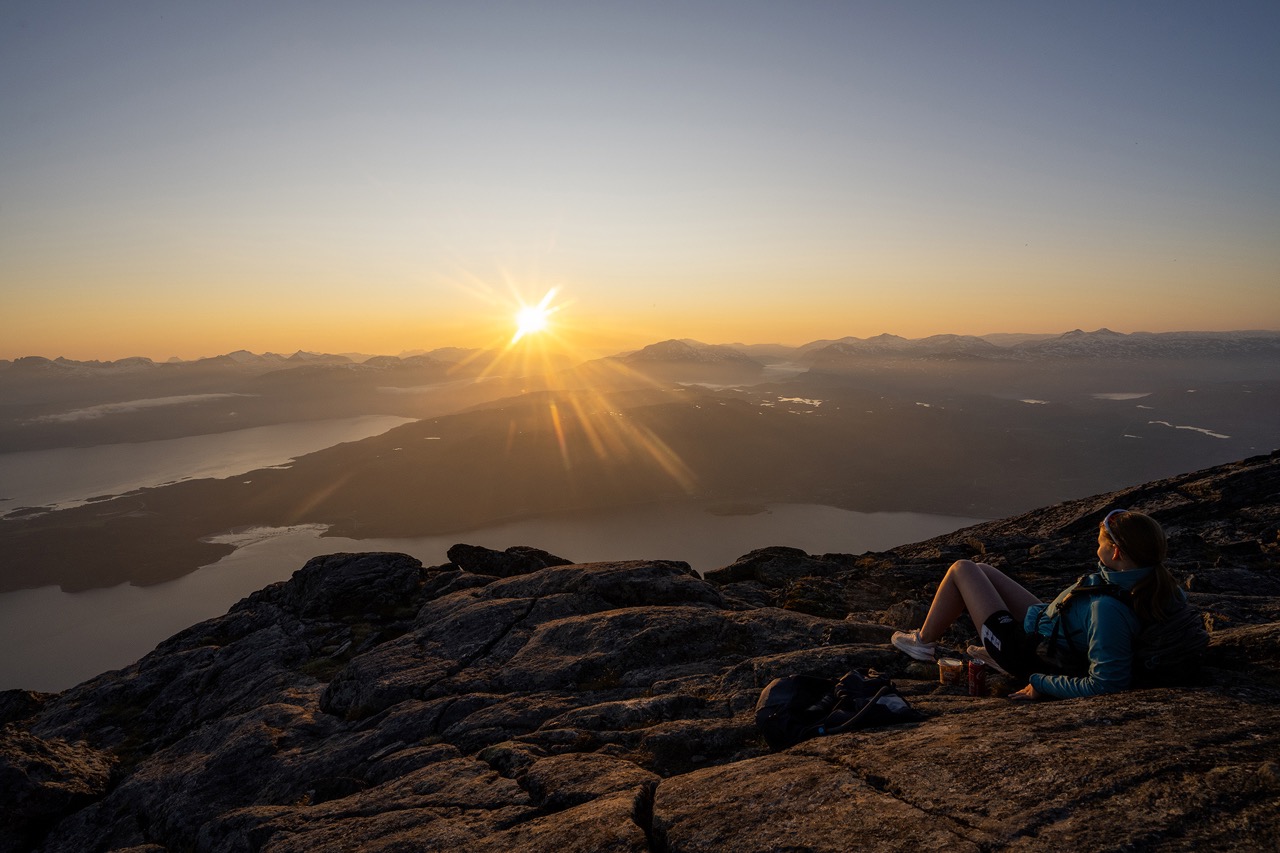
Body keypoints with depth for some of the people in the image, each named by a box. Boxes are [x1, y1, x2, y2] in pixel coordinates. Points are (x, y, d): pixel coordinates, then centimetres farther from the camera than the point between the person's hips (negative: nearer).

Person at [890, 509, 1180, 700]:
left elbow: (1104, 683, -40)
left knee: (961, 569, 6)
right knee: (982, 570, 24)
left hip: (1027, 652, -8)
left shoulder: (1108, 608, -42)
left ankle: (923, 641, 28)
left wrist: (1042, 684, -29)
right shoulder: (1156, 584, -17)